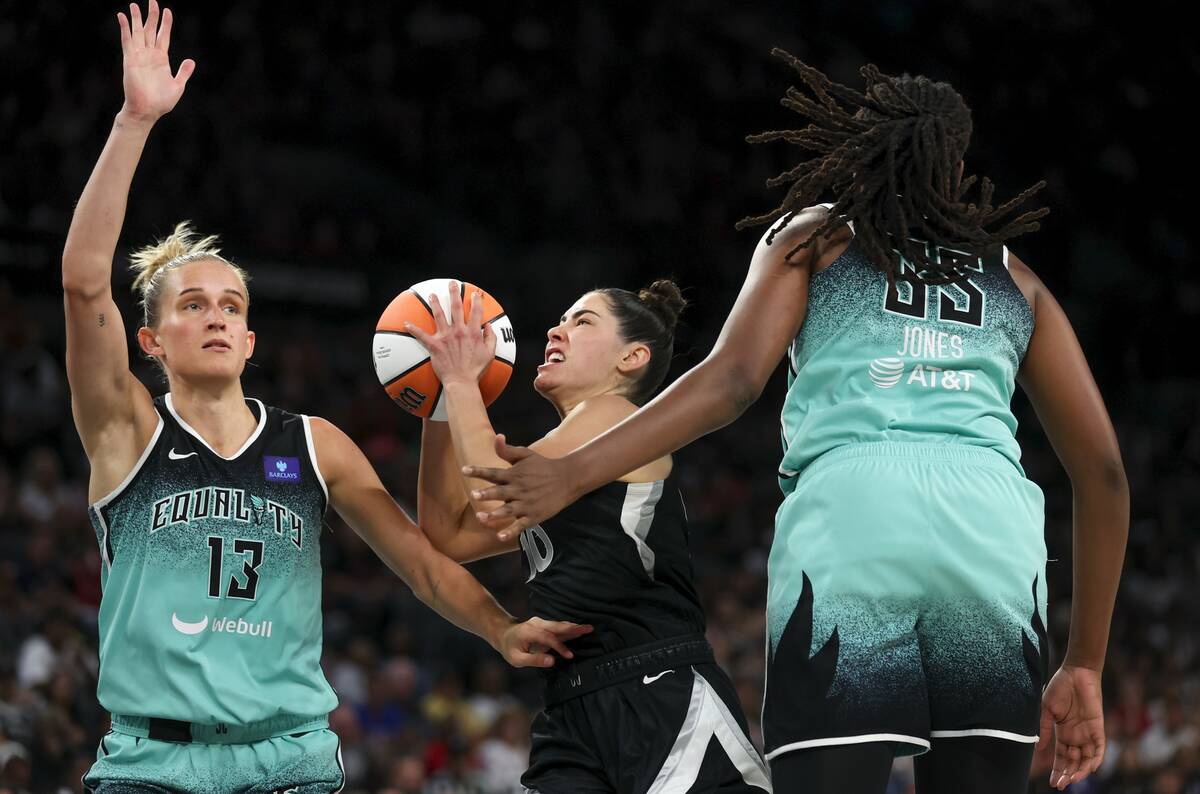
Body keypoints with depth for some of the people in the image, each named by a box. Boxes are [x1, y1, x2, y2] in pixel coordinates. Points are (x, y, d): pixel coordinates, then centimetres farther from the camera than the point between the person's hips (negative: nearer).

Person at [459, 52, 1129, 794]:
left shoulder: (812, 237, 23)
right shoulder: (1013, 279, 28)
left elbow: (733, 378, 4)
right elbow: (1104, 470, 22)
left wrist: (574, 474, 0)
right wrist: (1085, 666, 26)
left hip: (850, 515, -2)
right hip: (993, 526, 2)